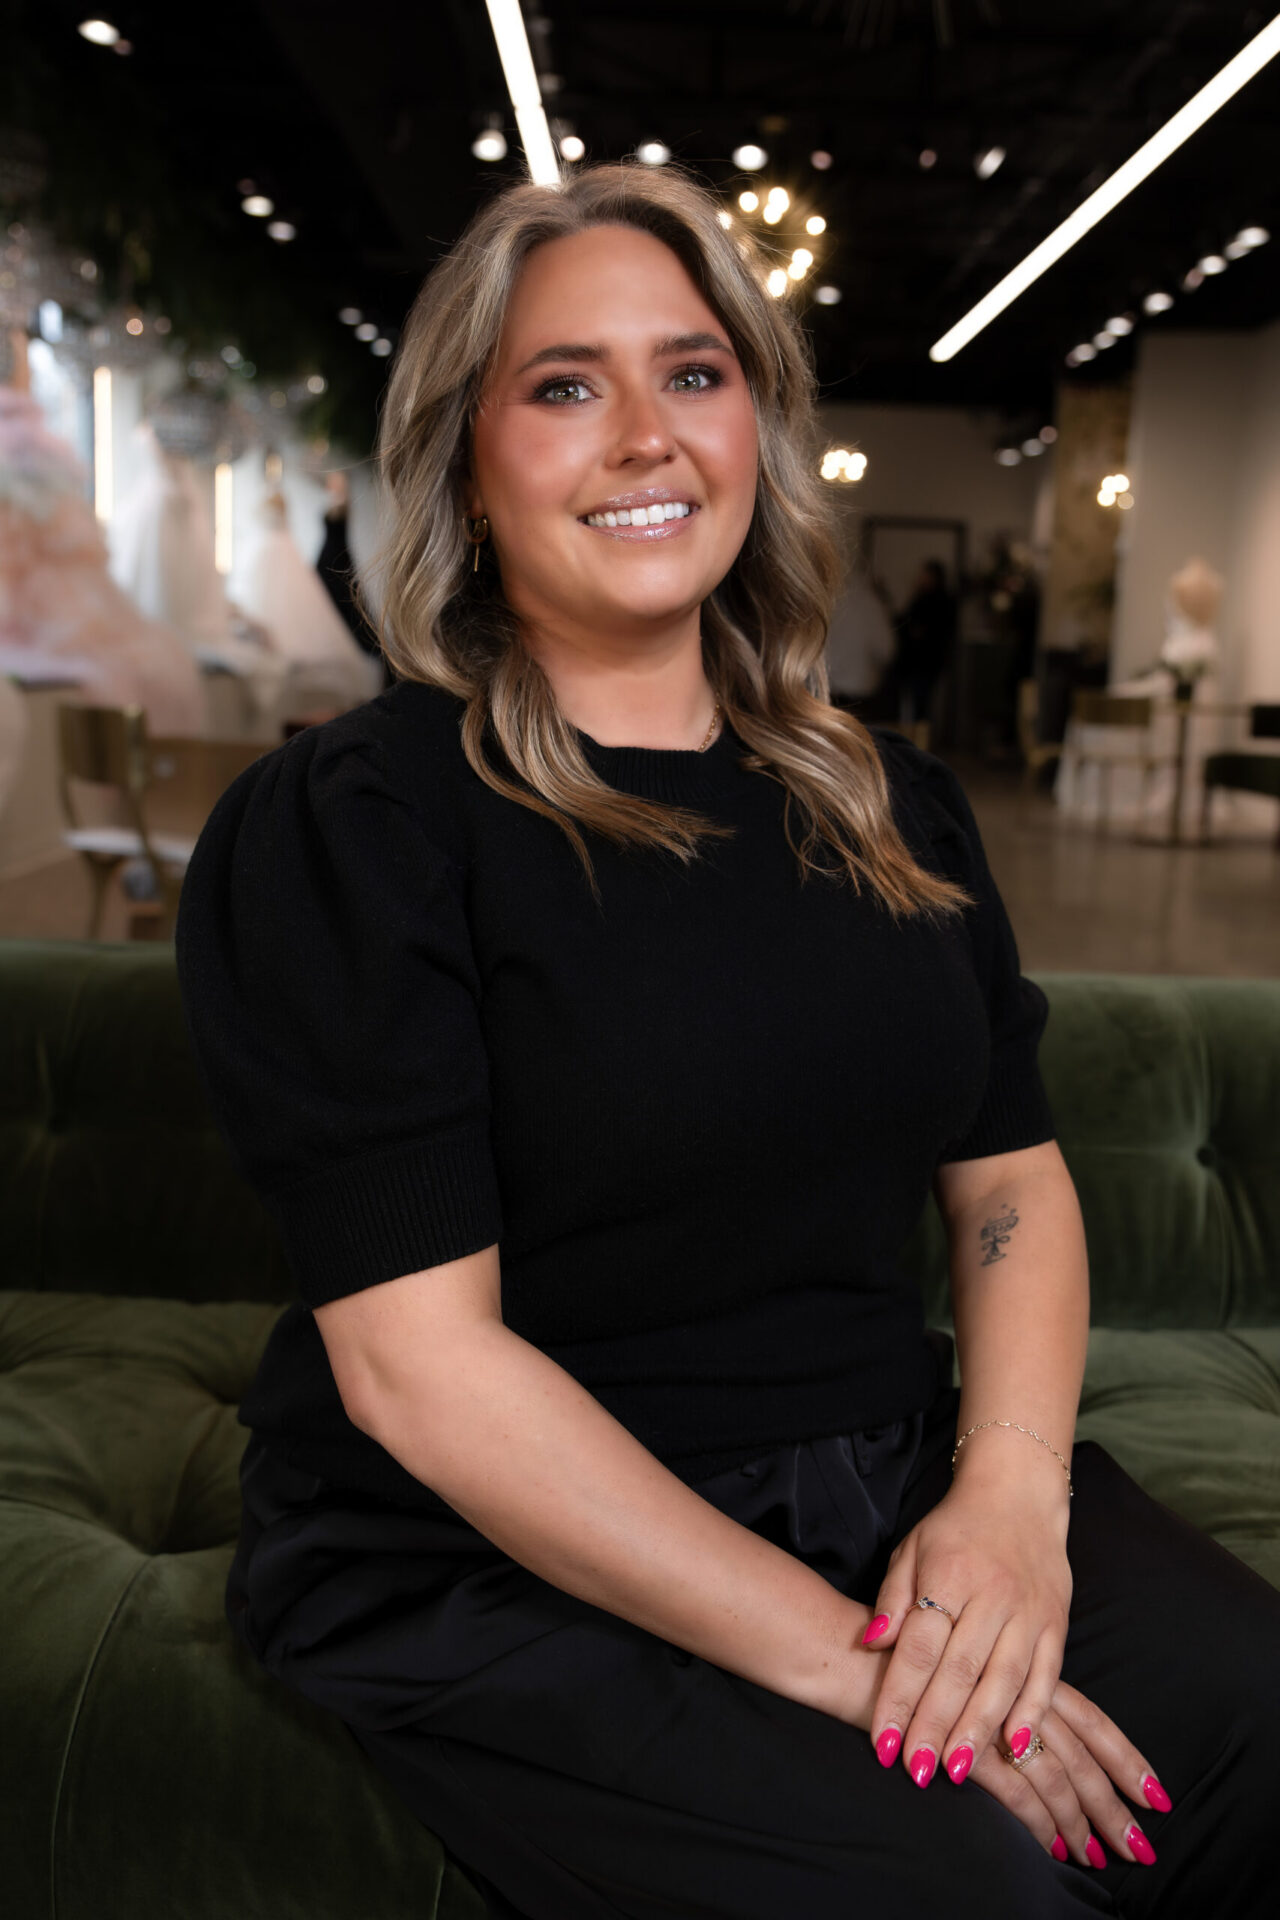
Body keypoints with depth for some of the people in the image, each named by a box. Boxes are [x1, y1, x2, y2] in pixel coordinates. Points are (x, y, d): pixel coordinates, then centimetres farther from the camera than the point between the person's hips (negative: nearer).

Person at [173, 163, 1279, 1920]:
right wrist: (830, 1654, -18)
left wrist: (1012, 1494, -11)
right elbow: (417, 1361, -16)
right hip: (501, 1566, -4)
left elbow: (1013, 1182, 7)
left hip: (897, 1480, 5)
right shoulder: (339, 826, -10)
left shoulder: (891, 805, 8)